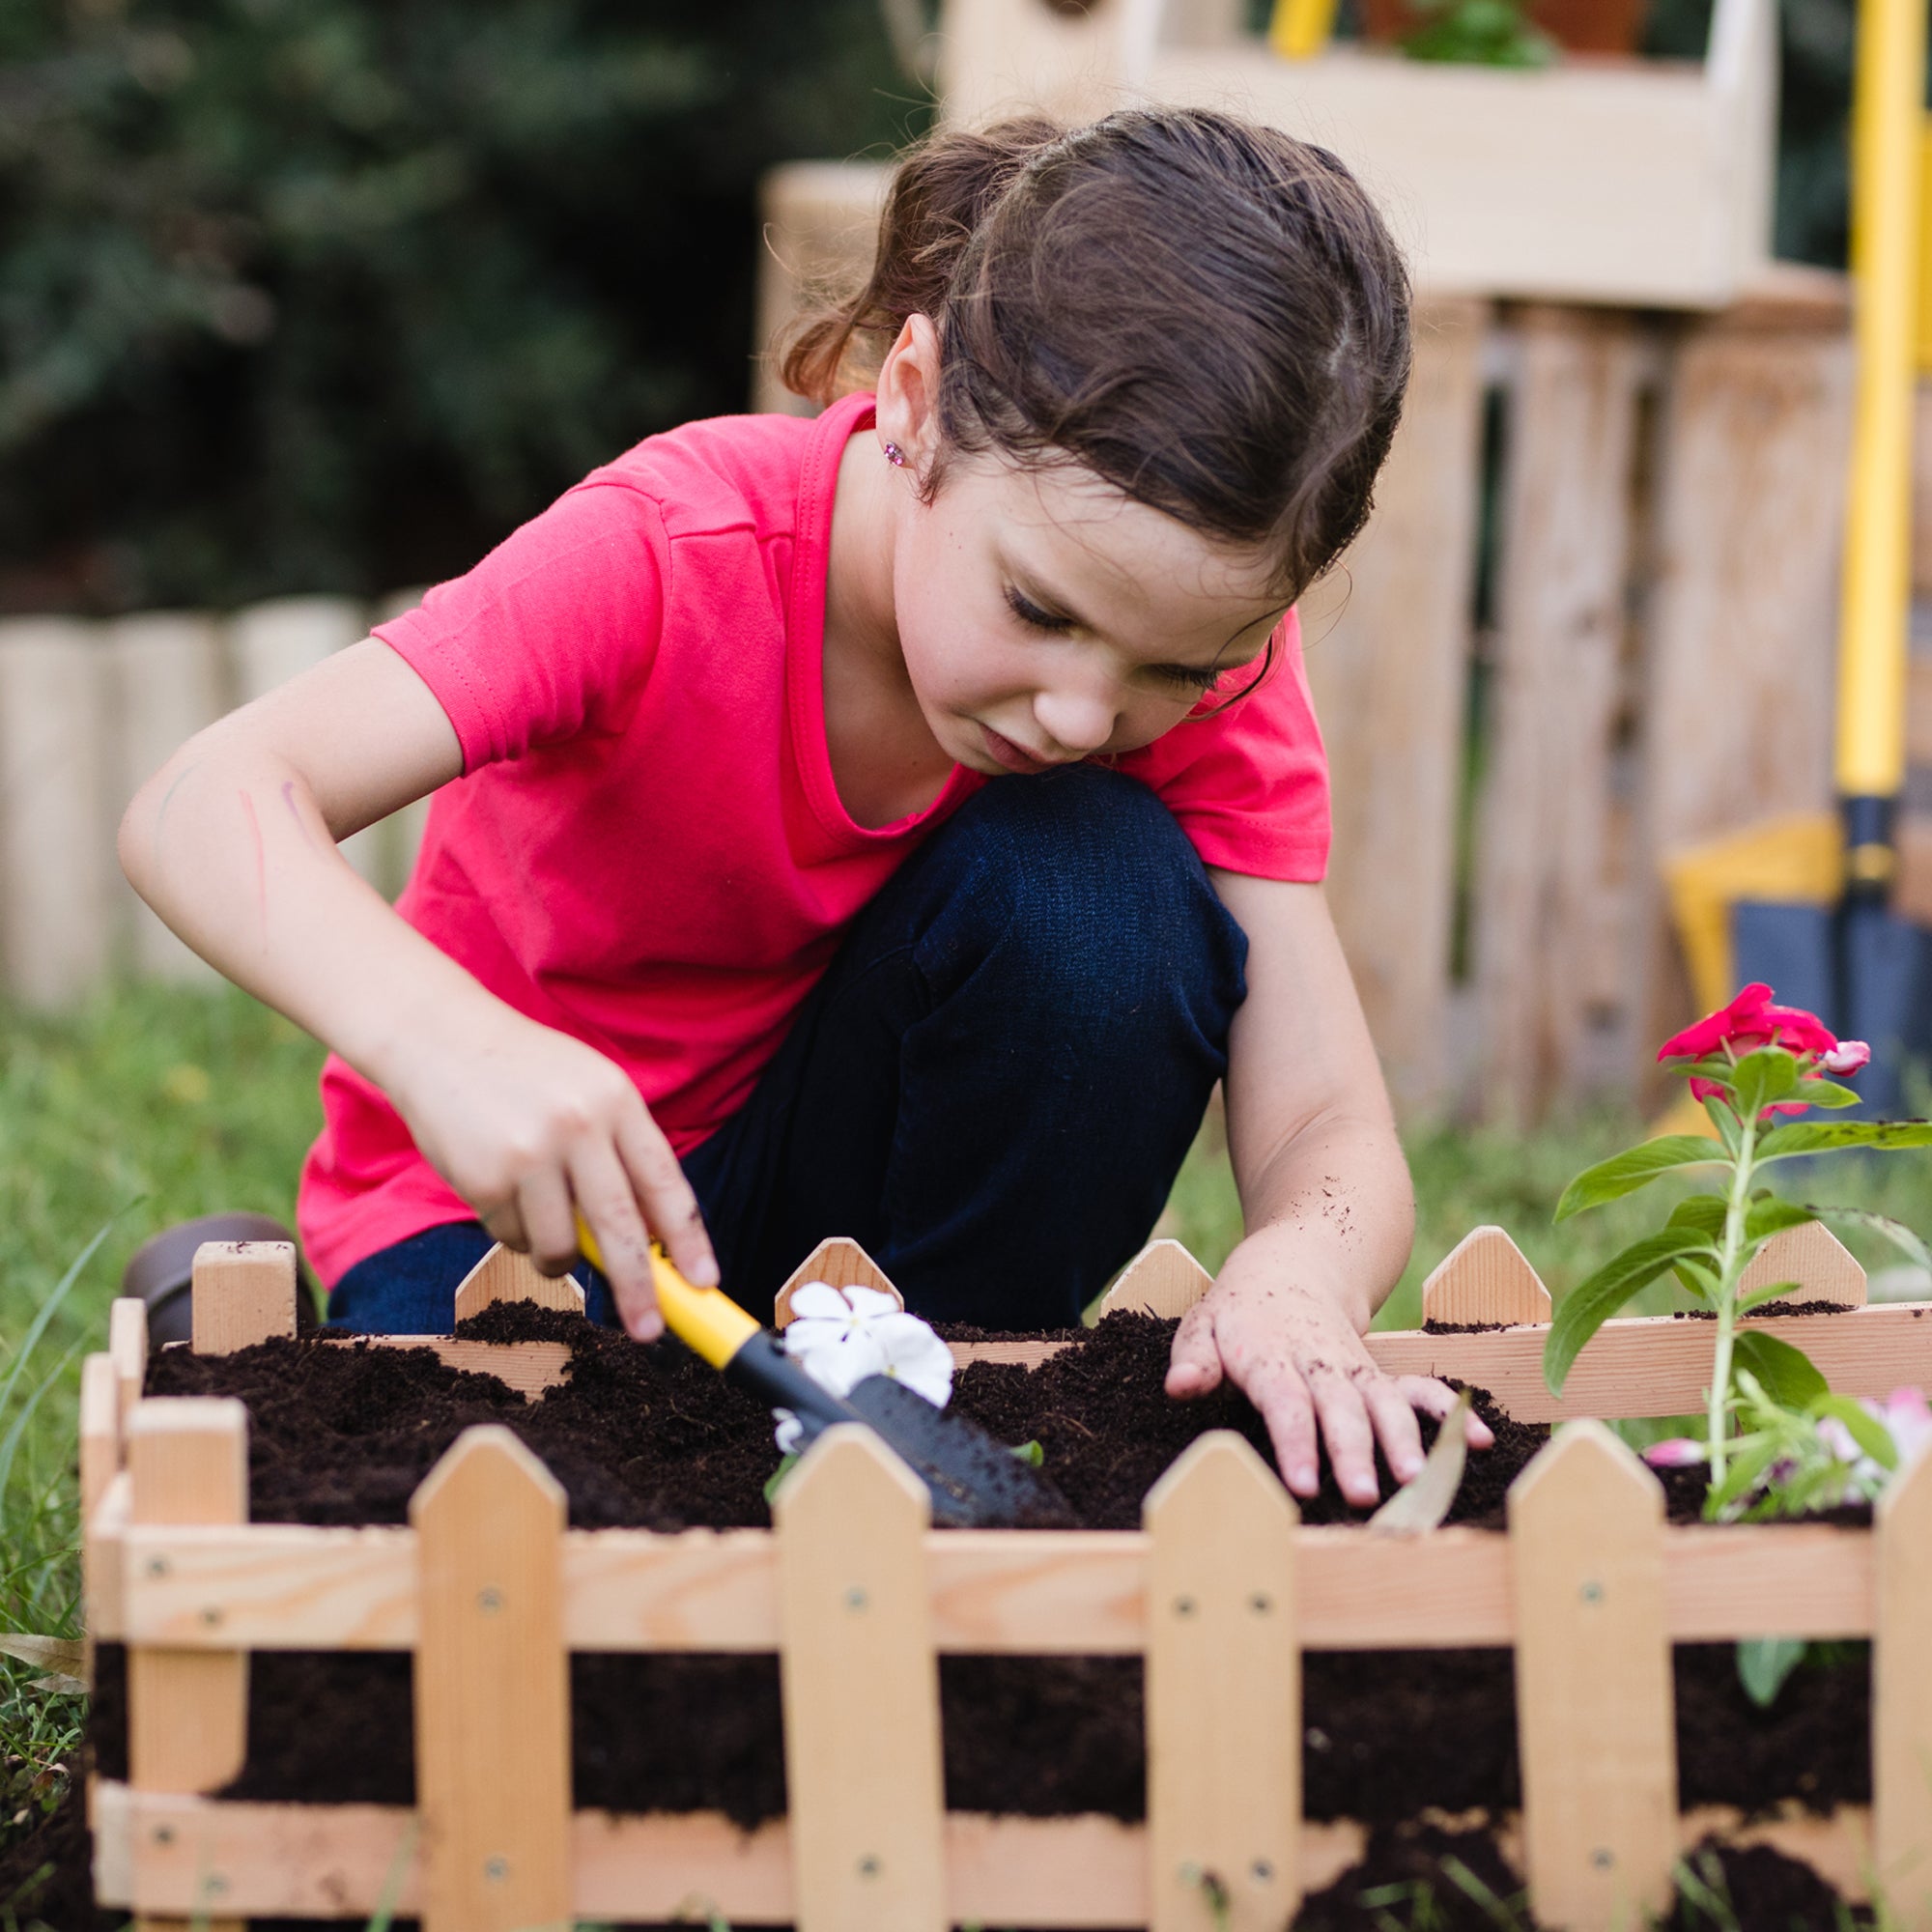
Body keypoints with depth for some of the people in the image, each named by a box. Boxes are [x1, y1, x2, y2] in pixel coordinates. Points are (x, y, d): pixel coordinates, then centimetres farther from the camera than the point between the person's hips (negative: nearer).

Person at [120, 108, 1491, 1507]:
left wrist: (1297, 1280, -47)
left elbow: (1332, 1139, -22)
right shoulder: (678, 554, -29)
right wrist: (440, 1039, -59)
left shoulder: (1203, 629, -18)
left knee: (1099, 878, -26)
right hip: (522, 1196, -4)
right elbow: (206, 808, -39)